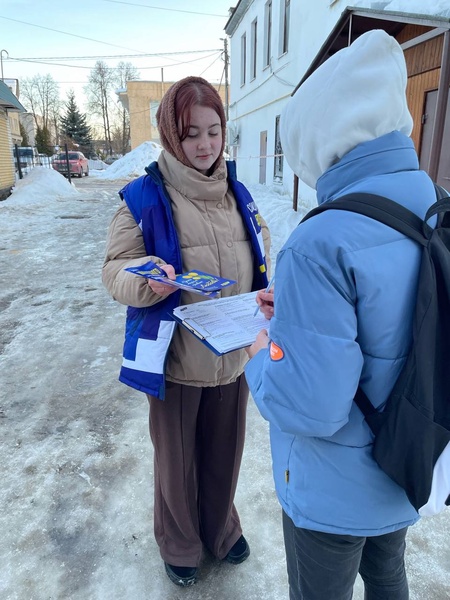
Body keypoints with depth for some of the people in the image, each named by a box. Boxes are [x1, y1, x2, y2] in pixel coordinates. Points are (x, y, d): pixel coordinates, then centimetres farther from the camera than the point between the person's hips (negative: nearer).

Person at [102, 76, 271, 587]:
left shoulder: (238, 195, 4)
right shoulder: (143, 197, -10)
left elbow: (262, 251, 13)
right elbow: (115, 268, -9)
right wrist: (147, 280, -31)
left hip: (235, 355, 4)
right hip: (175, 359, -4)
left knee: (224, 452, 22)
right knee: (177, 459, 17)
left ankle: (222, 529, 52)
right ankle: (179, 545, 47)